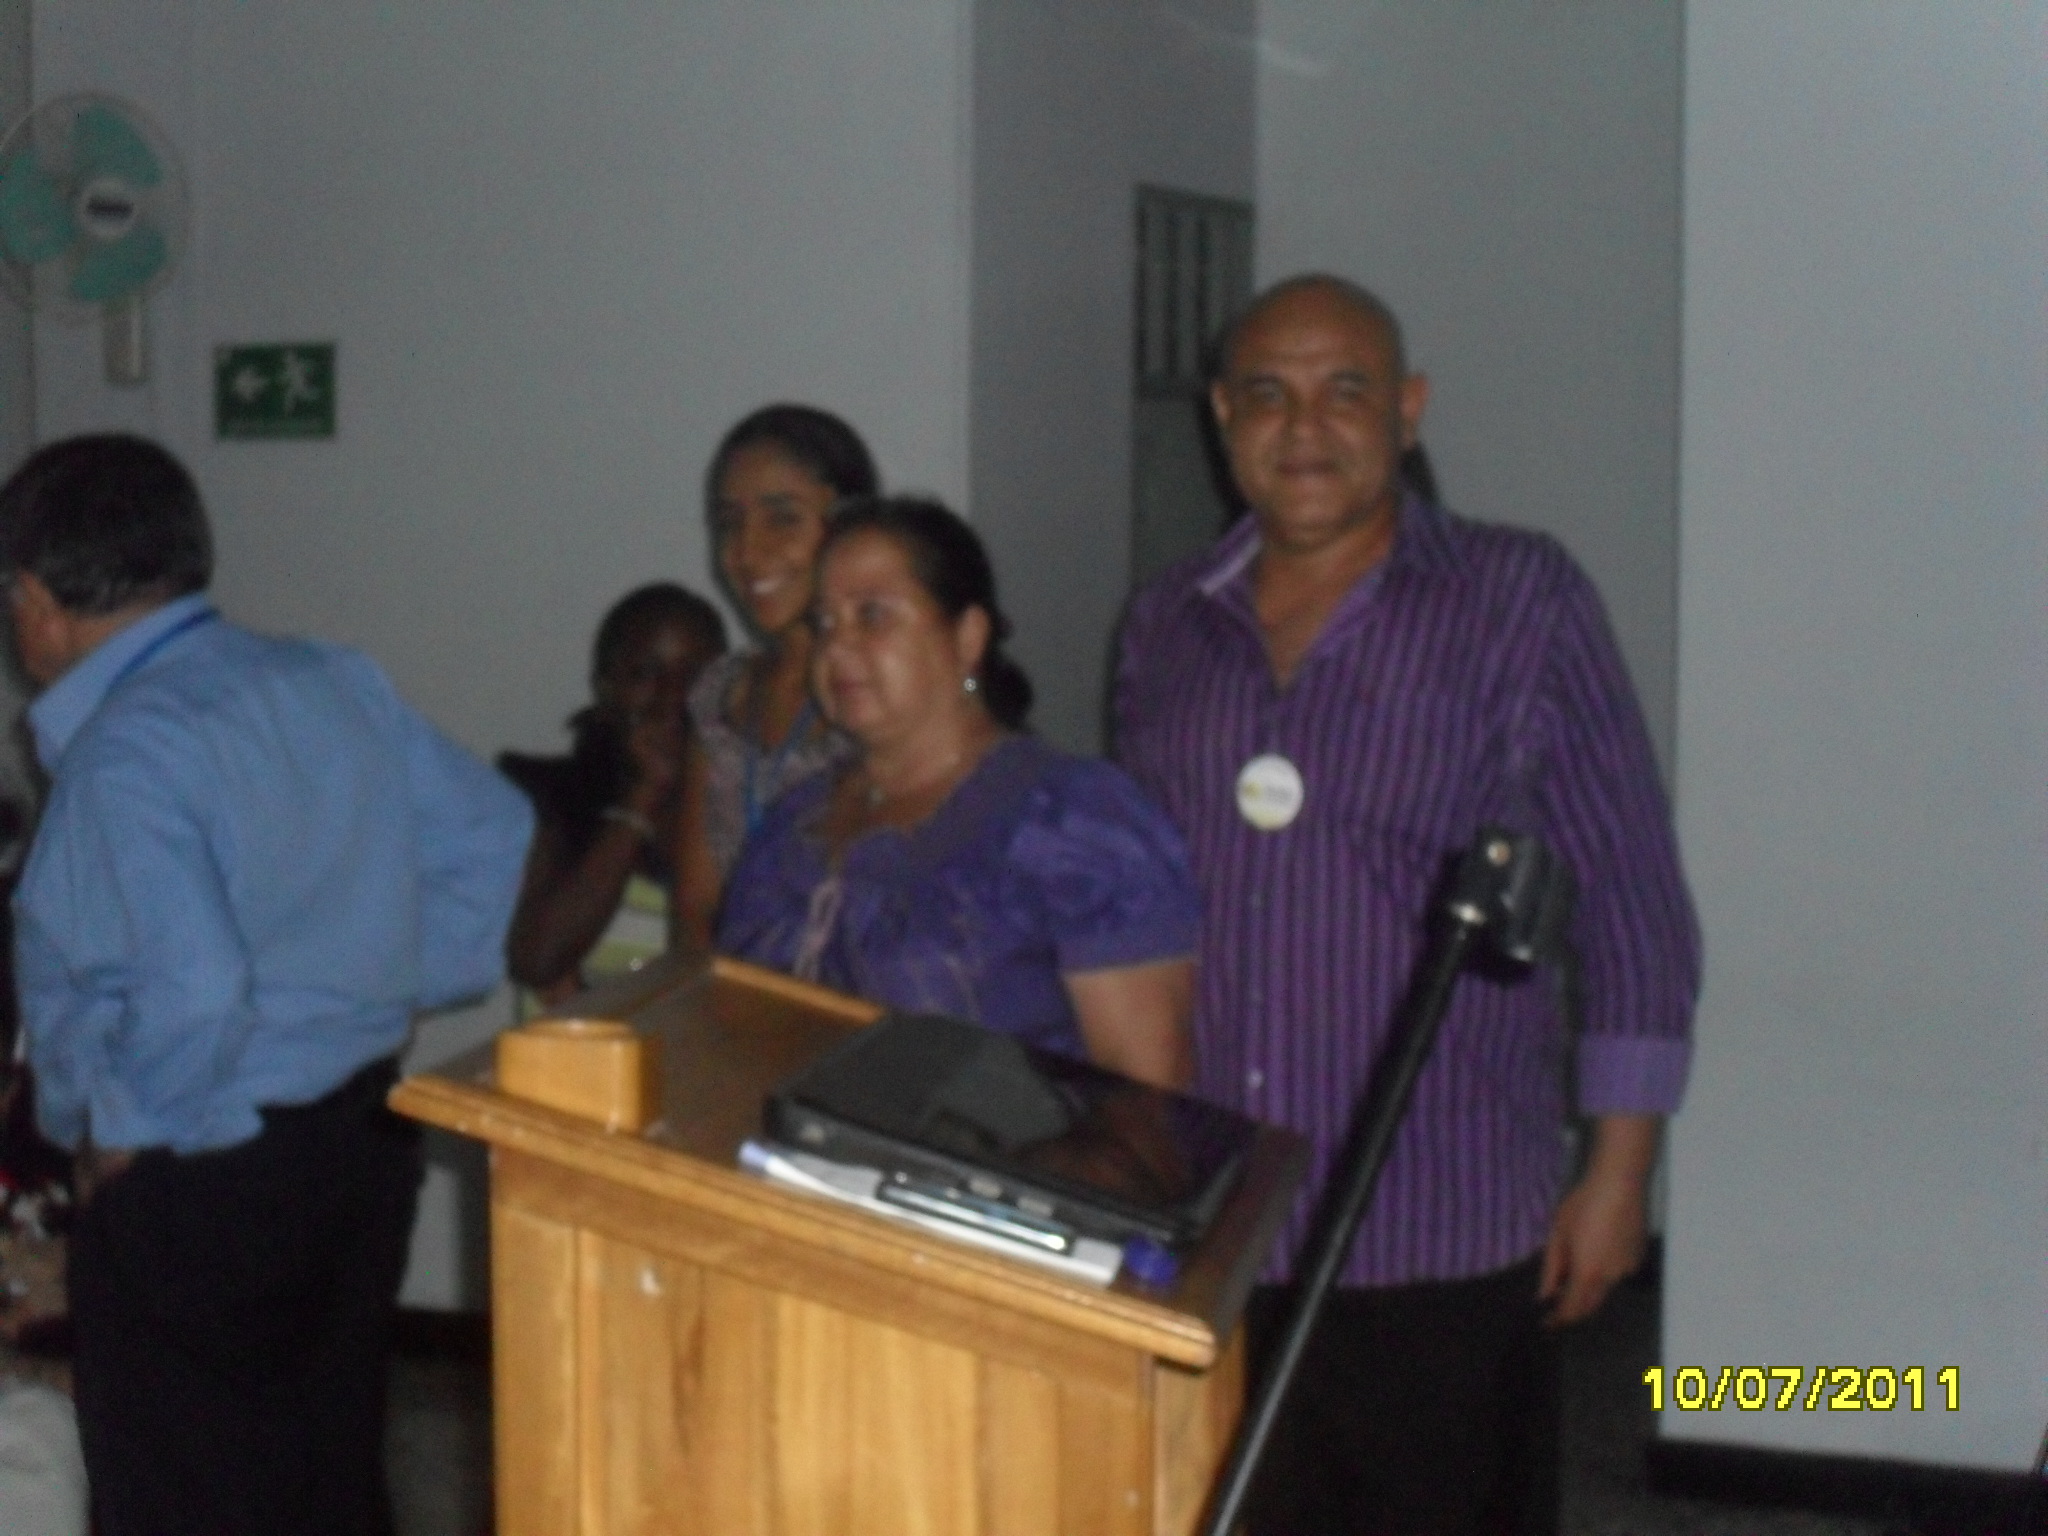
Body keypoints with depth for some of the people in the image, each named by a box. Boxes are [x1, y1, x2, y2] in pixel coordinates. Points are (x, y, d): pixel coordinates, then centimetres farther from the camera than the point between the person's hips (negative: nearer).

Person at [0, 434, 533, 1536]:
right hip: (364, 1138, 8)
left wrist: (117, 1135, -15)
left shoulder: (125, 753, -21)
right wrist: (378, 990, 10)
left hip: (195, 1188, -8)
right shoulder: (333, 682, 2)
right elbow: (496, 846, 7)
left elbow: (191, 1000, -31)